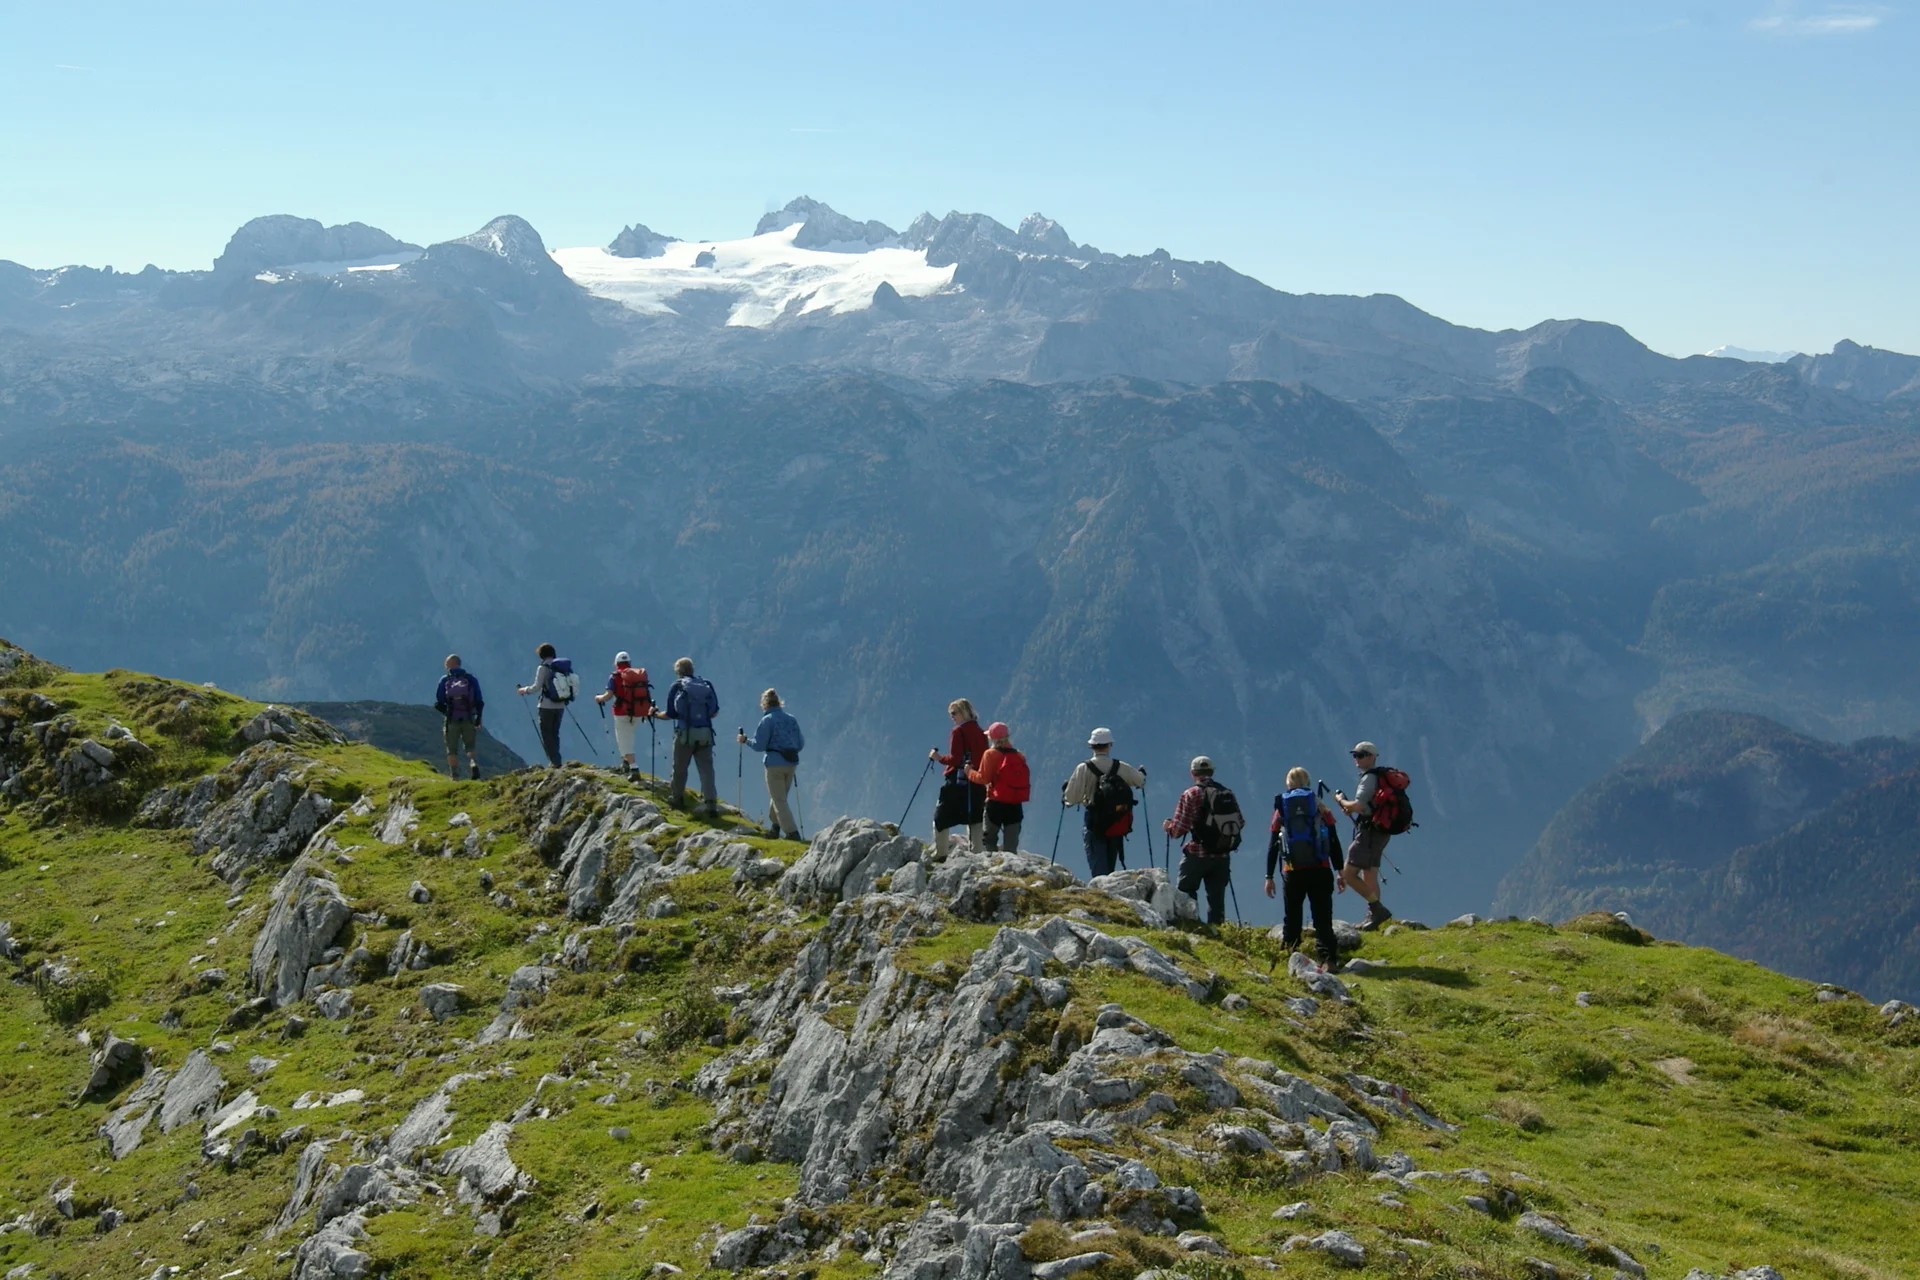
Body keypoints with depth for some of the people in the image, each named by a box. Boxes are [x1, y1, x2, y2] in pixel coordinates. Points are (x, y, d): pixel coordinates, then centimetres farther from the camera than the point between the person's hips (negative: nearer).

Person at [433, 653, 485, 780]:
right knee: (471, 746, 11)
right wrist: (478, 718, 10)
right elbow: (479, 702, 1)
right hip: (469, 719, 1)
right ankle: (474, 764, -17)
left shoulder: (444, 680, 1)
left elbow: (439, 704, 0)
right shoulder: (471, 679, 4)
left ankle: (454, 775, 6)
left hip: (451, 720, -1)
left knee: (452, 750, 10)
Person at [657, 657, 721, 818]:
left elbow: (670, 714, -2)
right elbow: (715, 712, 9)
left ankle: (677, 798, 28)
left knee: (680, 767, 14)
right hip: (705, 734, 3)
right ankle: (711, 804, -7)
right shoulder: (706, 686, 6)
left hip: (685, 733, -3)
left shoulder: (677, 687, -4)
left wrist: (656, 714, 17)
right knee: (706, 769, 1)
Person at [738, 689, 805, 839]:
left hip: (775, 764, -6)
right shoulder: (791, 720, 7)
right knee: (780, 797, 22)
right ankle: (775, 828, 28)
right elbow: (800, 745, 9)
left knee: (779, 801, -1)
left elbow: (759, 745, -10)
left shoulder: (767, 720, -9)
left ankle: (792, 832, -9)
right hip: (792, 763, 6)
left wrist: (745, 740, 6)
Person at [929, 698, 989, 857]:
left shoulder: (958, 731, -8)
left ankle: (940, 854, 0)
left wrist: (939, 758, -1)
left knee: (940, 817, 4)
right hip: (978, 783, 6)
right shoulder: (981, 733, 11)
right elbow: (985, 759, 10)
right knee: (975, 820, 10)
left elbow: (955, 759, -15)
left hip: (958, 780, -6)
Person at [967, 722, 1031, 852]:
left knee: (988, 839, 5)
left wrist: (969, 773, 5)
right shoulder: (1019, 756, 8)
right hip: (1016, 805, 4)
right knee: (1011, 844, 7)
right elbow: (1026, 781, 10)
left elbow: (984, 778, -9)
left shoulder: (991, 754, -6)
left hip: (997, 803, -4)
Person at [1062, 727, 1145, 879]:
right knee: (1109, 868, 18)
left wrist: (1064, 791, 11)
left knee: (1098, 869, -2)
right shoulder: (1121, 768, -4)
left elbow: (1072, 798, -12)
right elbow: (1141, 781, 13)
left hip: (1095, 826, -3)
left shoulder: (1084, 769, -12)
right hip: (1117, 826, 3)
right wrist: (1142, 773, 36)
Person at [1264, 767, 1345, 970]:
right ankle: (1328, 958, -13)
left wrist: (1269, 877, 12)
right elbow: (1334, 843, 4)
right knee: (1322, 918, -1)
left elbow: (1272, 846, 7)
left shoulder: (1281, 809, 7)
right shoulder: (1321, 809, 5)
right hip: (1320, 870, -1)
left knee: (1292, 917, 13)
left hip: (1292, 872, 1)